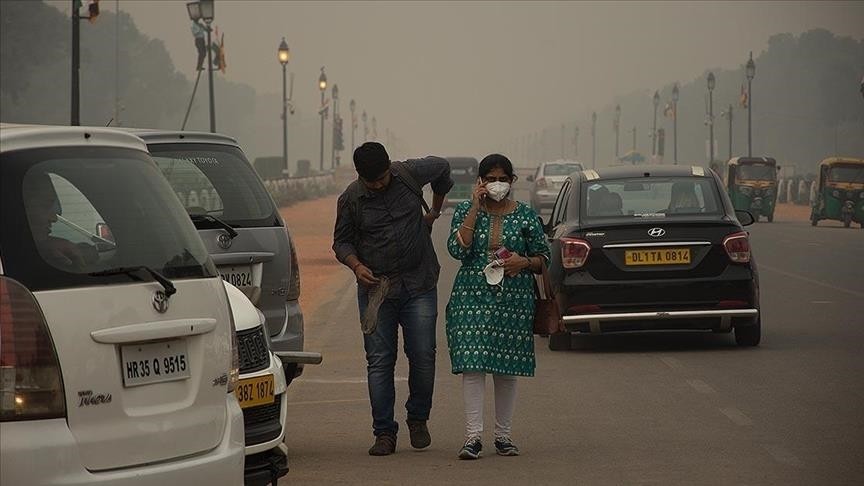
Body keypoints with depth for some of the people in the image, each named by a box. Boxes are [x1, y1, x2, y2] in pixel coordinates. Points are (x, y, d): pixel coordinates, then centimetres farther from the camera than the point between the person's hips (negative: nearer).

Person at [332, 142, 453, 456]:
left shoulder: (410, 174, -3)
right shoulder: (350, 200, -3)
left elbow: (442, 167, 17)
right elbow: (341, 241, 6)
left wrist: (435, 211, 25)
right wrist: (356, 265, -14)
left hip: (418, 285, 0)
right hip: (375, 288, 0)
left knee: (423, 357, -2)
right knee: (379, 362, -2)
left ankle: (418, 419, 21)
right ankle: (384, 433, 4)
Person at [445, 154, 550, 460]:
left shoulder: (525, 215, 6)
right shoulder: (465, 211, 4)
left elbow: (543, 259, 11)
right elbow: (458, 249, -12)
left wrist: (524, 262, -11)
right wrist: (475, 208, -12)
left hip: (514, 301, 1)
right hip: (472, 297, -1)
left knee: (506, 369, 5)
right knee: (472, 366, -9)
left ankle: (503, 436, 14)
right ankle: (473, 436, -9)